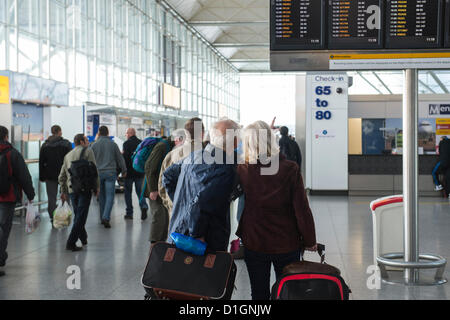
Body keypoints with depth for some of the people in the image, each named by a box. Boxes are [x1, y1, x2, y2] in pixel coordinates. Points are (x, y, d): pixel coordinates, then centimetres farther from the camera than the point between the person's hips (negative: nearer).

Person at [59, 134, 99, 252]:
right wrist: (97, 187, -1)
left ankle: (83, 238, 29)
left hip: (72, 189, 6)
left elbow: (62, 177, 20)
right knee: (81, 217, -5)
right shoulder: (88, 151, 2)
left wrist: (63, 191, 26)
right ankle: (71, 243, -10)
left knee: (77, 215, 19)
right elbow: (94, 170, -7)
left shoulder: (68, 155, 20)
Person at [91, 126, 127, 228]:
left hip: (98, 173, 2)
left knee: (102, 196, 12)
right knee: (110, 196, -5)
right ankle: (106, 217, -20)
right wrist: (124, 171, 19)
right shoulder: (113, 144, 2)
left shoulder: (94, 145, 2)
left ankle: (103, 218, 16)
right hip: (110, 173, -1)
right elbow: (120, 158, 8)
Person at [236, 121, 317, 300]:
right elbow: (302, 208, -12)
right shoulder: (290, 169, -15)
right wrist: (309, 241, -1)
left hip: (254, 243, 1)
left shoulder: (242, 171, -13)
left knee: (259, 293, 14)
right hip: (286, 244, 0)